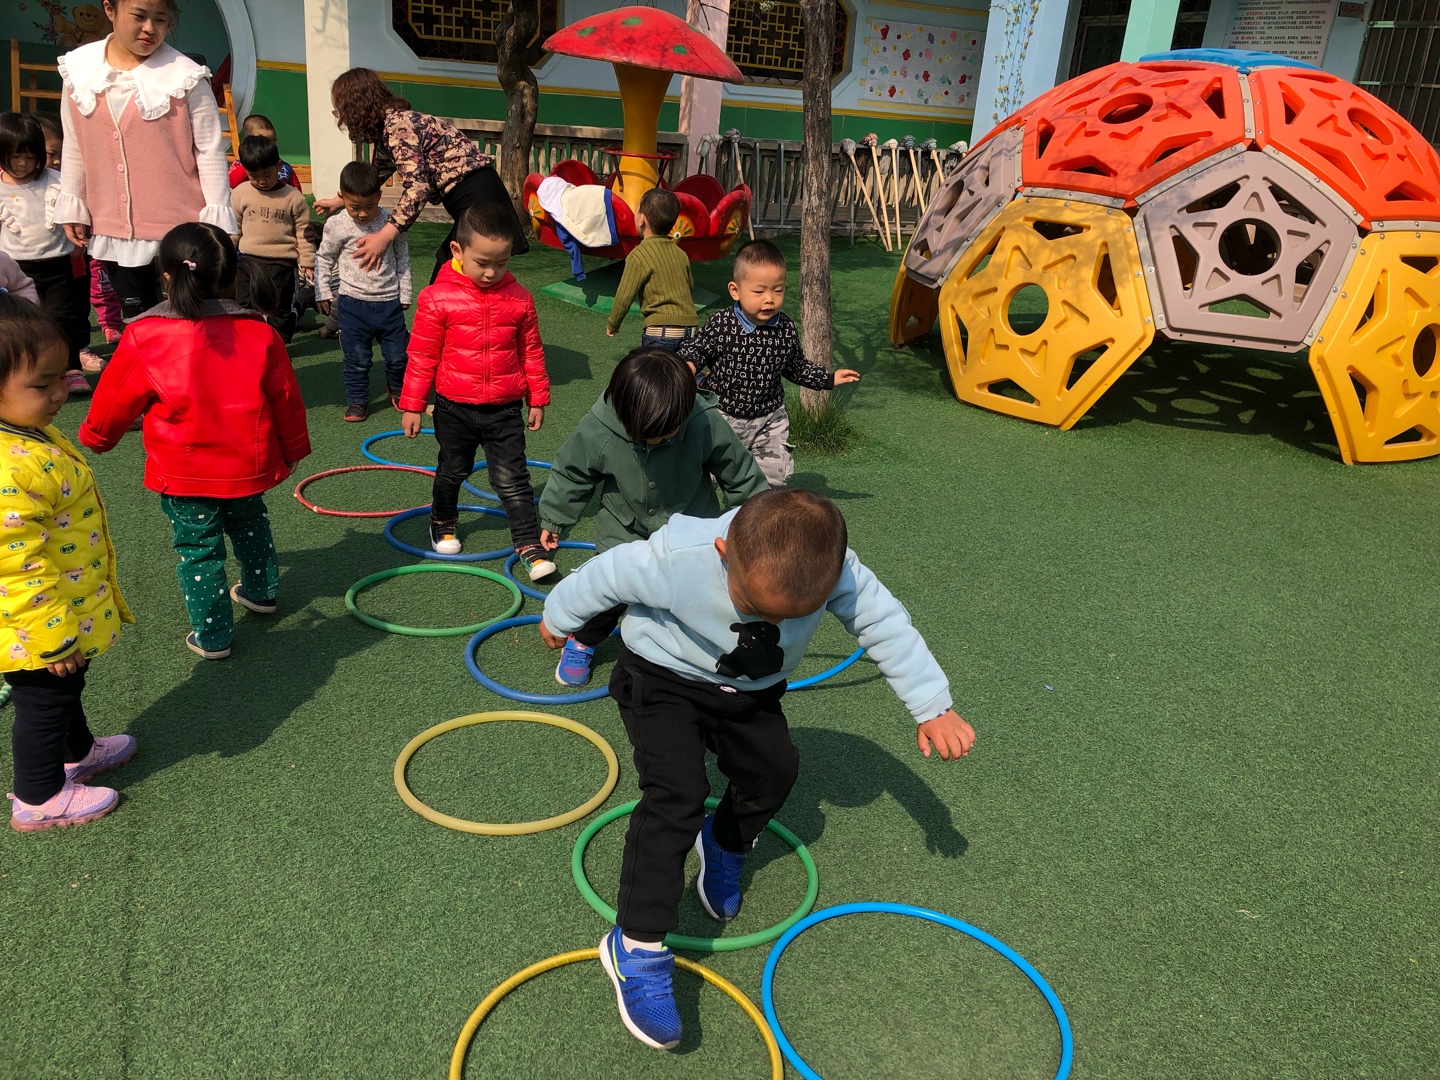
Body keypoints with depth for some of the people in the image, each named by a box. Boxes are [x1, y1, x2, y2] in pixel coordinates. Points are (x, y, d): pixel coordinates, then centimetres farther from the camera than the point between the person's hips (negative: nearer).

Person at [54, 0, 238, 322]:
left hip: (180, 231, -4)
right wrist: (71, 207, 12)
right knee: (136, 324, 16)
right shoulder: (79, 71, 3)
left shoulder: (186, 77, -10)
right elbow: (74, 147, 11)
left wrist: (218, 219, -11)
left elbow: (210, 150, -8)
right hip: (113, 230, 5)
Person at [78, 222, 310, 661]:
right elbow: (286, 400, 2)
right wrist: (291, 450, 18)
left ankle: (212, 635, 16)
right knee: (249, 522, 29)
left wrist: (94, 437, 19)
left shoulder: (144, 337, -13)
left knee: (198, 547, 9)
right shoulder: (260, 334, -8)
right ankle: (261, 591, 45)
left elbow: (114, 399, -1)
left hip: (184, 475, -3)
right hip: (248, 467, 3)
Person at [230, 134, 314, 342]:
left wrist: (307, 262, -4)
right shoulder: (240, 194, 1)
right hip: (250, 260, 2)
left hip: (282, 263, -2)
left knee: (281, 309, 9)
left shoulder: (293, 198, -5)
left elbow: (303, 232, -2)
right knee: (244, 305, 6)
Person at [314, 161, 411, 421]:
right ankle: (357, 401, 18)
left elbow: (402, 258, 7)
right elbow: (323, 260, 6)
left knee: (398, 355, 9)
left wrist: (405, 293, 9)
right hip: (353, 303, -1)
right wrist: (323, 292, 5)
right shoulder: (337, 226, -7)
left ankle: (398, 391, 34)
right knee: (357, 358, 4)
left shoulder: (390, 221, -4)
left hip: (389, 302, 1)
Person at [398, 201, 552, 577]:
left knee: (513, 480, 0)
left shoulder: (519, 298, -4)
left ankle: (529, 544, 7)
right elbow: (422, 356, -5)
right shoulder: (437, 298, -12)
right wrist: (412, 405, -3)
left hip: (505, 409, 0)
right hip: (454, 408, 0)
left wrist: (537, 399, 10)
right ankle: (443, 522, 45)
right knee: (452, 471, 20)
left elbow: (531, 352, 6)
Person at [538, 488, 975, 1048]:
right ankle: (636, 949, -8)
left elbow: (886, 624, -16)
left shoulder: (837, 571, -31)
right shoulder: (677, 558, -39)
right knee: (676, 796, -19)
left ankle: (723, 846, 45)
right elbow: (605, 576, -21)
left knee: (773, 770, 13)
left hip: (751, 691, 5)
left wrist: (933, 706, -18)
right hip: (664, 679, -5)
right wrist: (560, 617, -2)